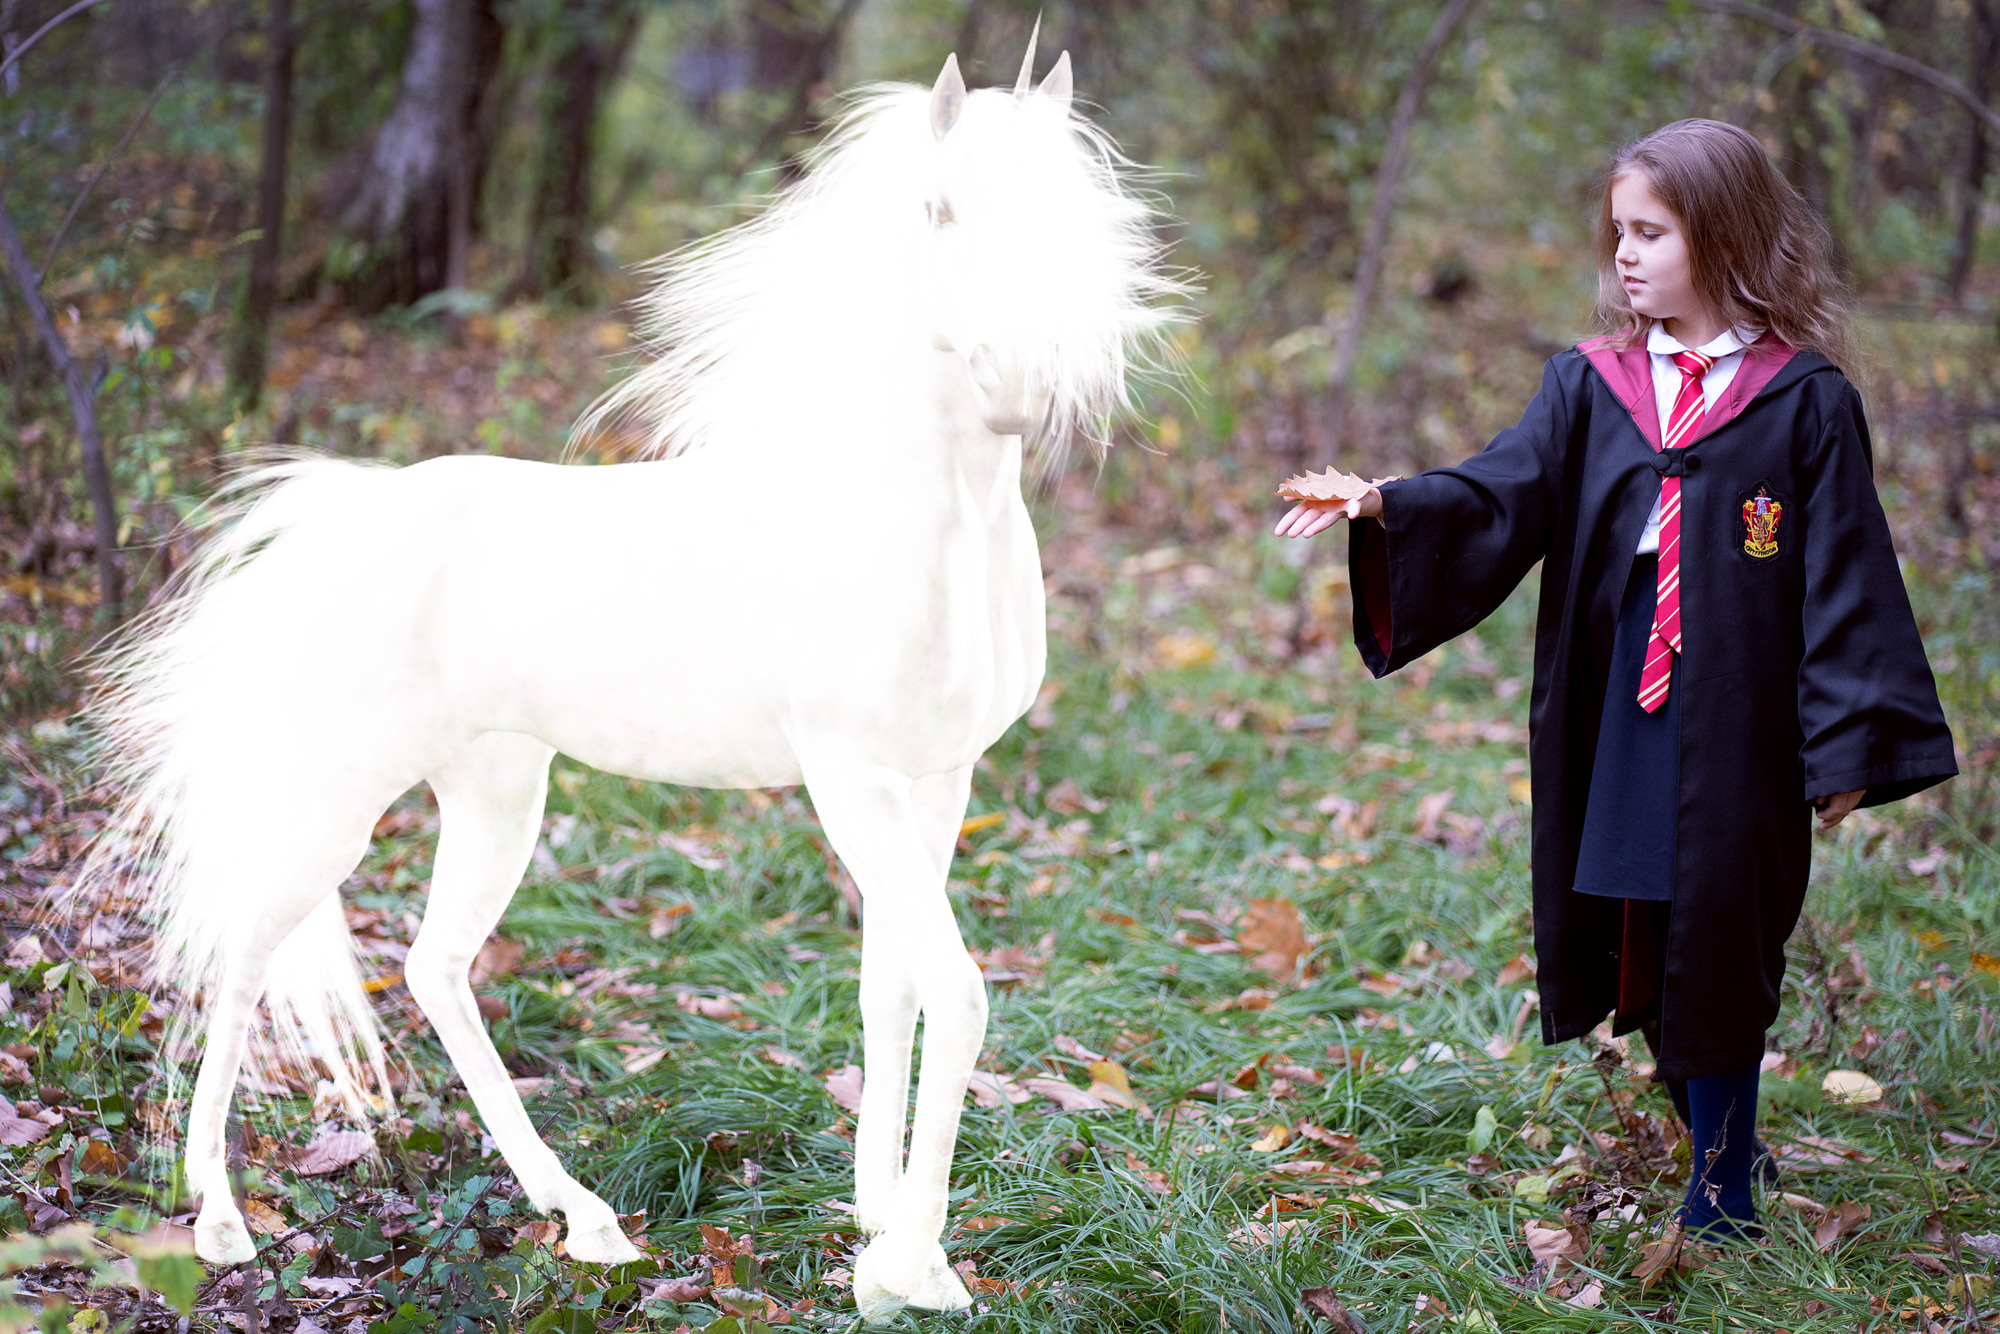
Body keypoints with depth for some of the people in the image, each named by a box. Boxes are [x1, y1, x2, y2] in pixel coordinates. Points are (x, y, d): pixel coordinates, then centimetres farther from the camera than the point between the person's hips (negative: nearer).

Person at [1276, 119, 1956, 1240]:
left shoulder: (1807, 400, -4)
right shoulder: (1591, 386, 6)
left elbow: (1846, 573, -4)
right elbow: (1499, 494, -5)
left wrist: (1846, 744, -7)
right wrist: (1384, 506, -23)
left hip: (1735, 720, -4)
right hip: (1611, 717, 4)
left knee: (1717, 945, 1)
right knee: (1638, 944, 10)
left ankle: (1724, 1188, 16)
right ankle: (1723, 1145, 30)